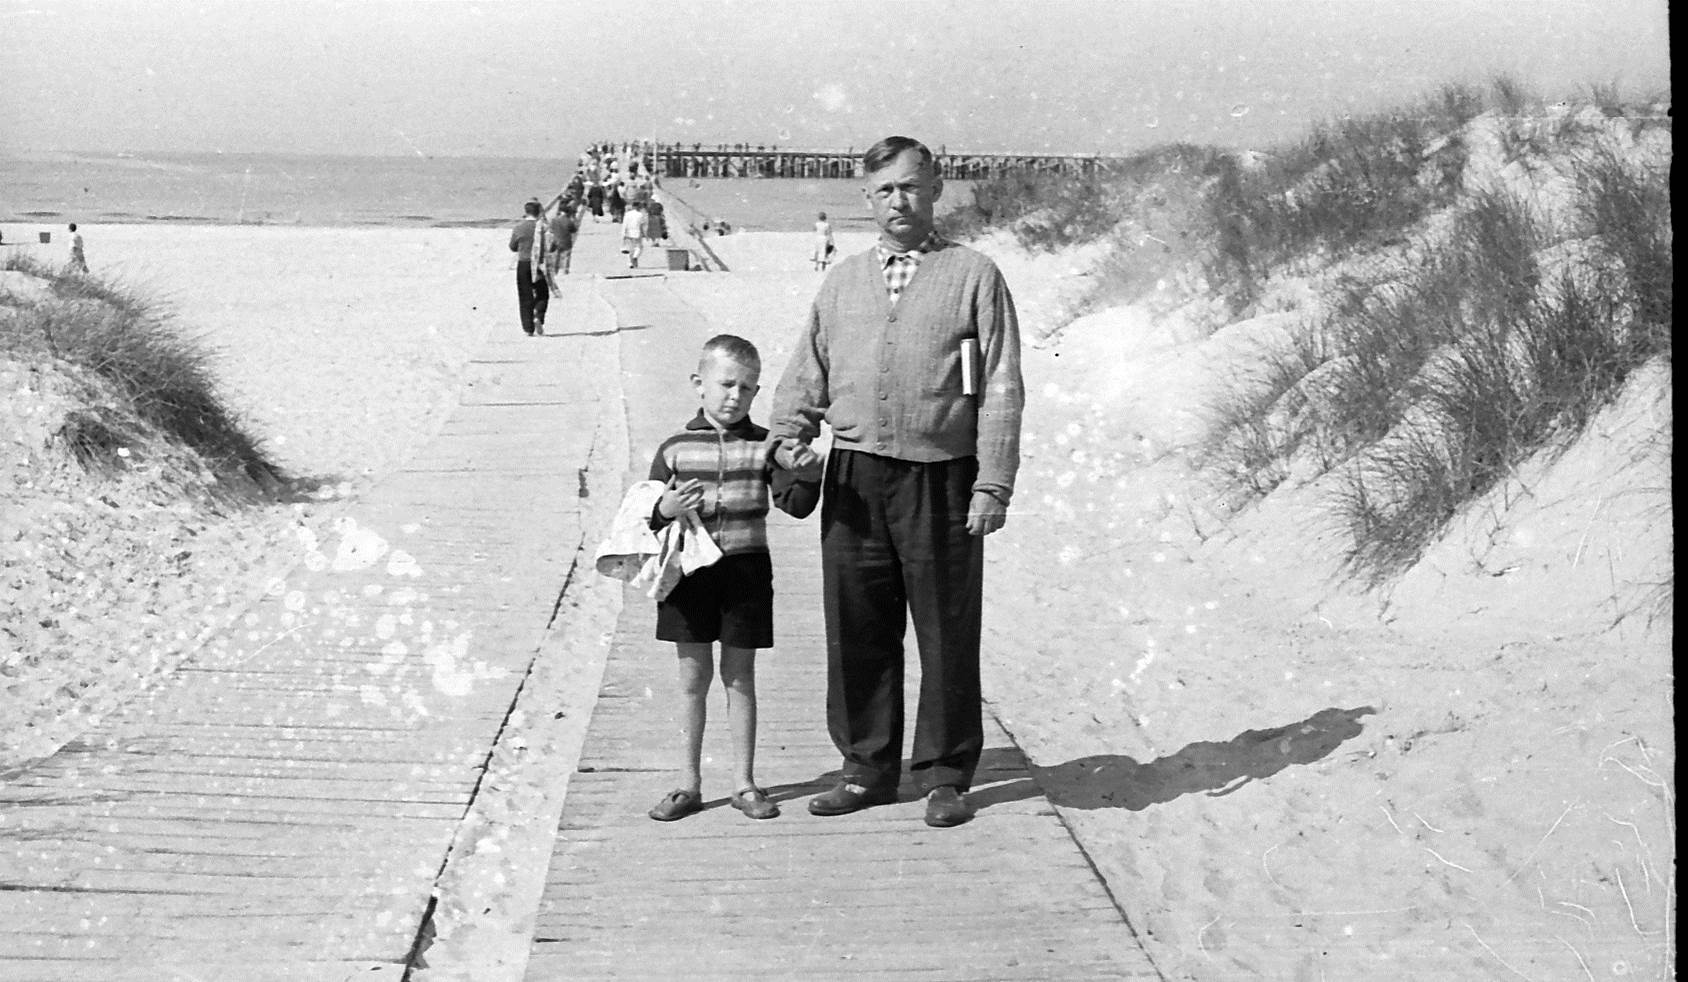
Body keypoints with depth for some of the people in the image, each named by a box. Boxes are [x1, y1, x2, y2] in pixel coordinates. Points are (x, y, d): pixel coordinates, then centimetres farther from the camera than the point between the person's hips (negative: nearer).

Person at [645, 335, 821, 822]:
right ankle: (688, 784, 15)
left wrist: (809, 476, -24)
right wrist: (665, 509, -17)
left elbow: (795, 504, -5)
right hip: (689, 572, 0)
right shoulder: (676, 448, 1)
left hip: (747, 568, 0)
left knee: (739, 677, 7)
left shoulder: (764, 447, 0)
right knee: (693, 677, 6)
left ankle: (744, 783, 16)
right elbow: (646, 515, 4)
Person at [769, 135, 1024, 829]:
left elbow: (1001, 389, -1)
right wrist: (790, 433, -3)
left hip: (941, 478, -3)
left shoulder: (974, 277, 3)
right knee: (856, 628, 7)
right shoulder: (841, 281, 15)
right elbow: (807, 372, 17)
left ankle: (945, 774, 17)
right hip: (854, 480, 3)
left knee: (947, 631, 3)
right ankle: (868, 767, 21)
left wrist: (993, 484, -9)